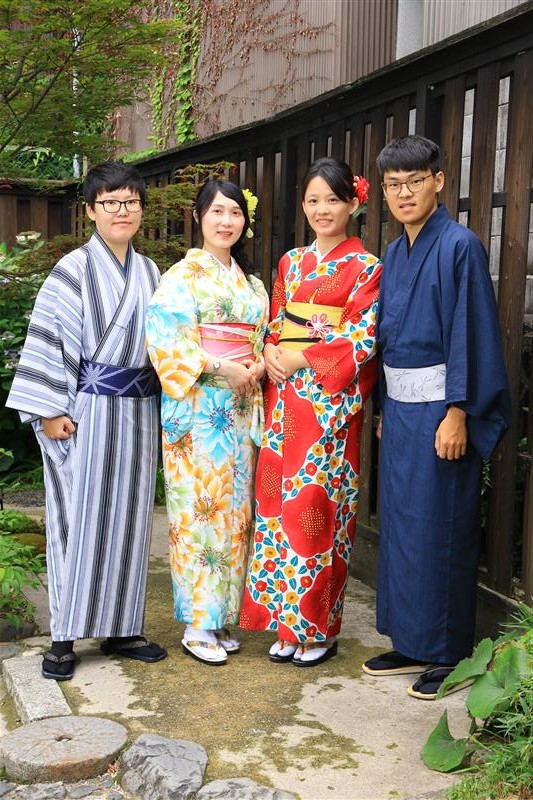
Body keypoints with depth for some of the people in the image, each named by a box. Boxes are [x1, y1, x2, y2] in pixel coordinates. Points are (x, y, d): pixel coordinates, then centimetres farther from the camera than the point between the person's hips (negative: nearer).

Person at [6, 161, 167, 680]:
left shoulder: (149, 272, 11)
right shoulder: (74, 270, -5)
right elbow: (50, 340, -9)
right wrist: (51, 411, -14)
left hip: (138, 412, 5)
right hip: (87, 414, -5)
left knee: (128, 519, 9)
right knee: (78, 521, 0)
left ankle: (119, 628, 21)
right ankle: (64, 637, 12)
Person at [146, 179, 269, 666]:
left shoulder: (250, 280, 16)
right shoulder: (184, 275, -3)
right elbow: (167, 339, -13)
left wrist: (259, 365, -1)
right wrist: (220, 367, -18)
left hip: (242, 406, 6)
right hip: (198, 407, -6)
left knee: (234, 509, 8)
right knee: (199, 509, -5)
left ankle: (222, 617, 19)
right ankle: (197, 625, 5)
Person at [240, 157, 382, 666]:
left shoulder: (365, 268, -2)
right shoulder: (291, 262, 15)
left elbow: (361, 340, -10)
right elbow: (274, 324, 16)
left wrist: (300, 360, -13)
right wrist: (270, 352, -5)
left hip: (331, 401, -5)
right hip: (285, 397, 6)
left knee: (315, 505, -5)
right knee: (277, 498, 5)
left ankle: (318, 628, 11)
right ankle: (286, 625, 17)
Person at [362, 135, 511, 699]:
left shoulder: (459, 246, -10)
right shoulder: (394, 254, 13)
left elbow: (469, 333, -15)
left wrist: (458, 412, -19)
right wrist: (385, 409, 14)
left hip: (439, 408, -8)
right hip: (400, 406, 8)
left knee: (440, 529, -1)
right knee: (400, 522, 12)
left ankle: (449, 654, 14)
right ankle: (411, 642, 25)